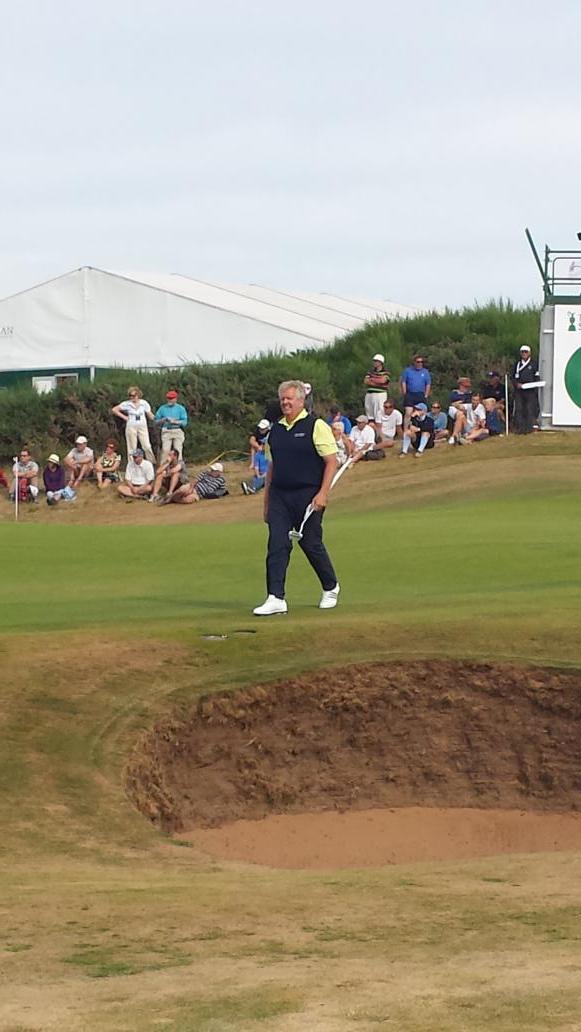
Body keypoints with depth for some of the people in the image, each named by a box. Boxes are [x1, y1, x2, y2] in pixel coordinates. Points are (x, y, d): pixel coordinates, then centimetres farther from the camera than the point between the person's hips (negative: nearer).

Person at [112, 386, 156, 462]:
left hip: (142, 427, 0)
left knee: (147, 447, -9)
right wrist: (124, 417, 1)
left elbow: (150, 416, 7)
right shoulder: (127, 404, 1)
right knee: (132, 448, 1)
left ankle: (152, 464, 1)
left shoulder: (144, 403, 3)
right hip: (131, 427, 0)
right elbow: (114, 410, 7)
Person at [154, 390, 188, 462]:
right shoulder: (162, 408, 14)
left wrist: (174, 421, -13)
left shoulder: (180, 408, 8)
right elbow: (156, 422, 12)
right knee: (165, 450, -11)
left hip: (178, 431, -1)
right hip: (166, 432, 1)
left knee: (178, 451, -6)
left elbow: (184, 422, 0)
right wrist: (164, 420, -7)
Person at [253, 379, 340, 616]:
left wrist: (322, 493, -17)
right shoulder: (276, 429, 13)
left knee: (311, 544, 3)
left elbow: (331, 462, -8)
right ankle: (276, 599, -8)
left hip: (307, 496, -5)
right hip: (279, 496, 5)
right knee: (276, 546, -5)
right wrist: (266, 500, 16)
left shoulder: (316, 426, -5)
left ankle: (331, 588, 25)